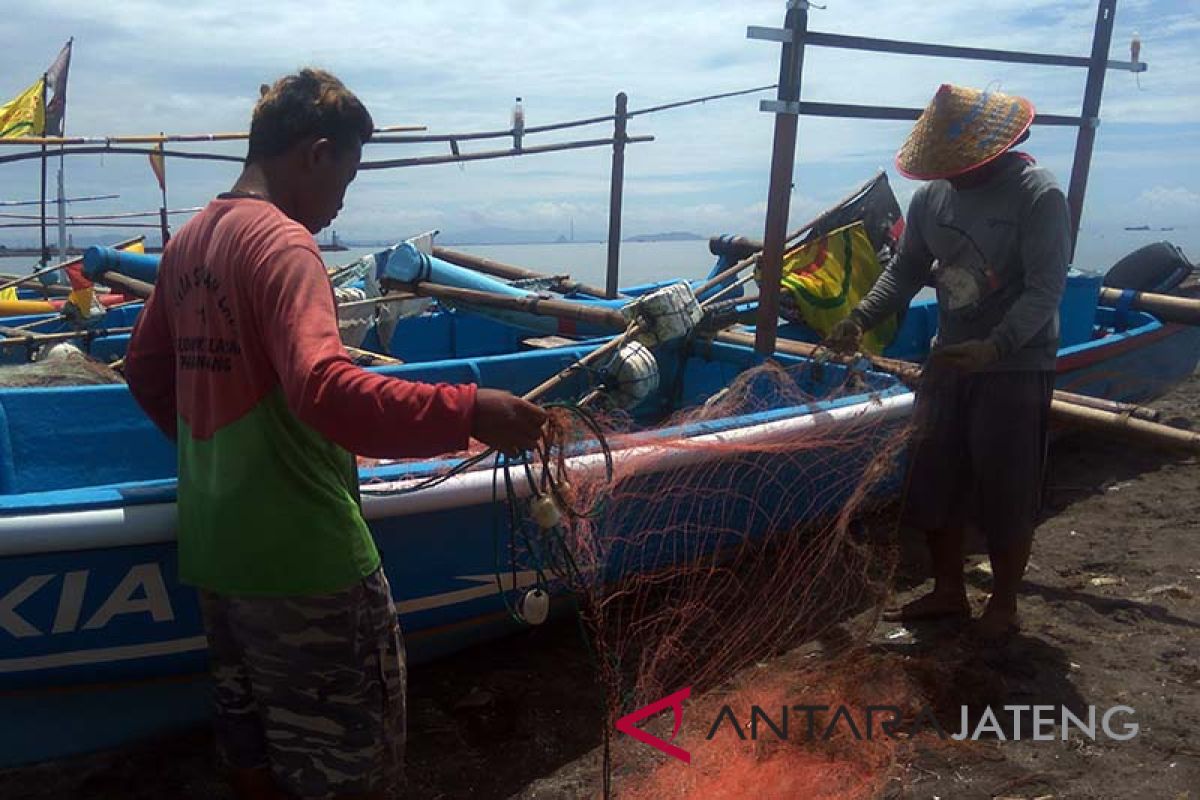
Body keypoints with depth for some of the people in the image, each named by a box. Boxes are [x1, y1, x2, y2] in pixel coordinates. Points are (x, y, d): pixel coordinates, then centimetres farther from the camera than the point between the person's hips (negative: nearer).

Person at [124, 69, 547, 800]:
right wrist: (468, 412, -36)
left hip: (212, 547, 9)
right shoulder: (283, 242, -17)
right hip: (303, 553, -9)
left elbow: (146, 371, 19)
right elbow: (324, 390, -33)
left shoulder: (189, 241, 9)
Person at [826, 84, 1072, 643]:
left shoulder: (1039, 197, -14)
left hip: (1017, 370, -6)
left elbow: (1045, 290, -20)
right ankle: (948, 592, 28)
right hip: (949, 362, 6)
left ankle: (1003, 606, 22)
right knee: (932, 482, 11)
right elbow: (905, 272, 7)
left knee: (1006, 496, 3)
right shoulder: (931, 197, 3)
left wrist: (994, 347, -35)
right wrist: (861, 319, -9)